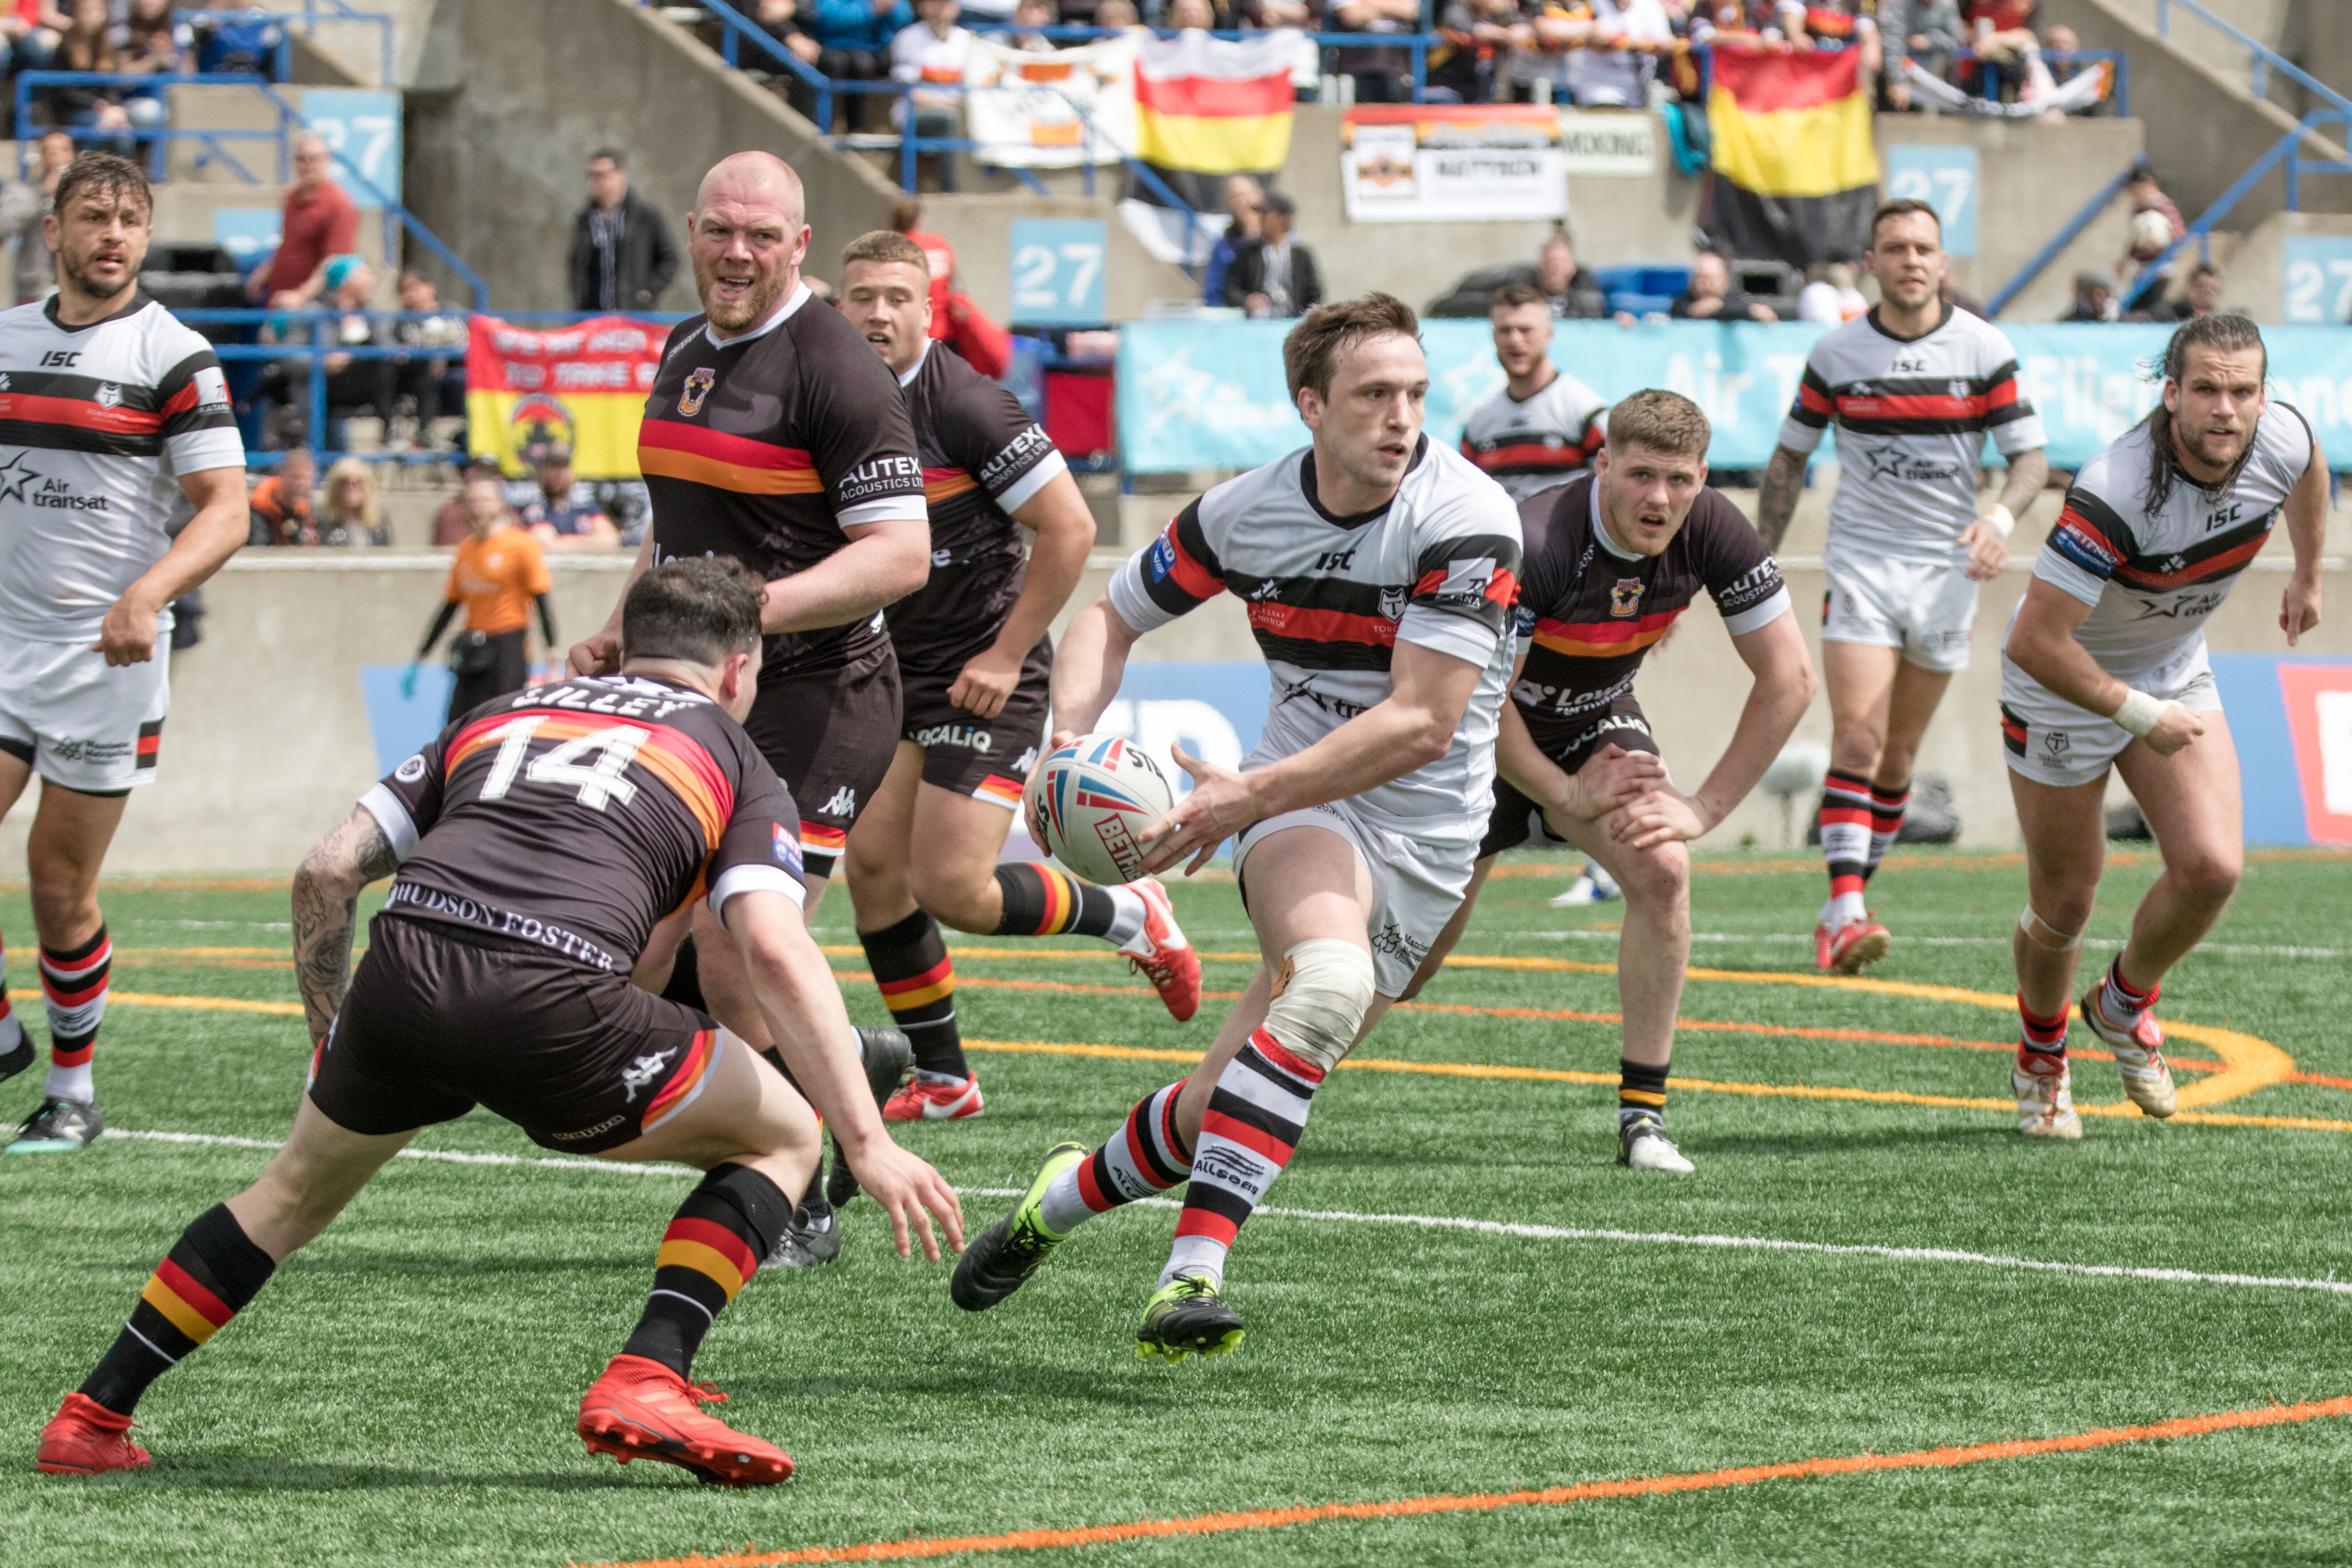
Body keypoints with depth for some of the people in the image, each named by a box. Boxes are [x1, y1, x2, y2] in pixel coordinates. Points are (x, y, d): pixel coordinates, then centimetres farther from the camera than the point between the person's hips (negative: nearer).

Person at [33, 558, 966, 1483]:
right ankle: (643, 1382, 1)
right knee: (782, 1137, 18)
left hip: (401, 977, 4)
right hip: (549, 1006, -4)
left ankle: (92, 1418, 32)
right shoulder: (731, 759, 20)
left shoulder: (498, 718, 32)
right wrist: (868, 1143, -1)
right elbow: (776, 953, 2)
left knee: (298, 1192, 32)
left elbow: (327, 870, 24)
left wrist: (331, 1041, 35)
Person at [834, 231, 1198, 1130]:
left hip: (985, 675, -7)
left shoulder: (967, 407, -18)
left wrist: (1006, 656, -15)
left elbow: (1070, 528, -16)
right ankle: (942, 1080, 14)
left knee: (951, 887, -13)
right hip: (893, 675, 7)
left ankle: (1125, 915, 13)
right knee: (872, 865, 0)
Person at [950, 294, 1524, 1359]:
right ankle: (1193, 1271, -38)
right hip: (1299, 808, 1)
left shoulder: (1463, 520, -16)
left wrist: (1246, 797, -26)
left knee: (1220, 1116, -5)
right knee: (1332, 978, -35)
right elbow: (1113, 614, 13)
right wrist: (1069, 737, -7)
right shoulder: (1249, 511, -3)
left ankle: (1076, 1192, 27)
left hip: (1423, 845, -1)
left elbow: (1422, 723, -21)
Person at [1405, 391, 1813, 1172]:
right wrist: (1565, 795, -21)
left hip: (1597, 727, 4)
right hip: (1487, 736, -4)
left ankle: (1642, 1114, -15)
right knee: (1408, 965, 0)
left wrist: (1704, 808, -17)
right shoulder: (1533, 545, -36)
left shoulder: (1711, 531, -22)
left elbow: (1789, 678, -15)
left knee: (1662, 867, -25)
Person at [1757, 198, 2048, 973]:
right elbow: (1790, 458, 11)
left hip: (1947, 566, 1)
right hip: (1860, 561, -1)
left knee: (1899, 755, 7)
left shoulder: (1984, 349, -2)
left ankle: (1845, 908, 20)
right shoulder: (1836, 352, 1)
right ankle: (1846, 914, -25)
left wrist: (2000, 518, -23)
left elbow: (2031, 456, -3)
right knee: (1858, 740, -16)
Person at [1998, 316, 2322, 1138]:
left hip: (2176, 675, 5)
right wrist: (2140, 716, -27)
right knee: (2064, 907, 6)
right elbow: (2034, 641, -36)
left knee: (2212, 866, -13)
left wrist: (2307, 575, 23)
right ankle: (2041, 1060, 38)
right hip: (2062, 691, -5)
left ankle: (2125, 1004, 18)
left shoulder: (2281, 438, -18)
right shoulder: (2116, 491, -38)